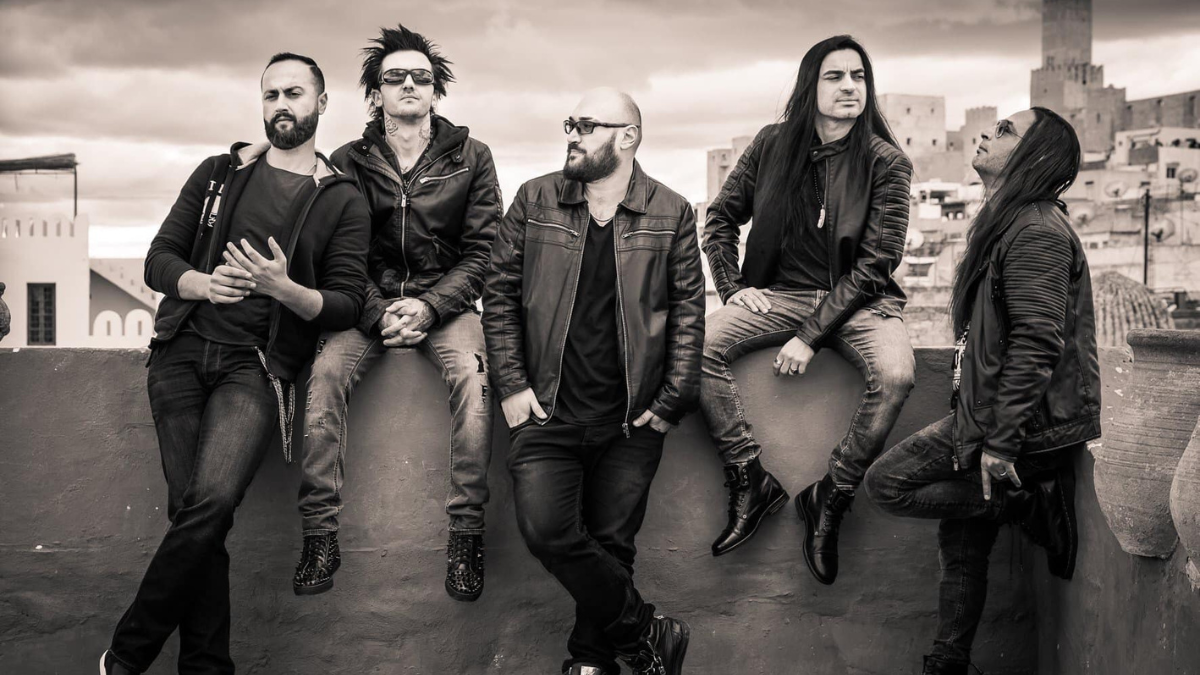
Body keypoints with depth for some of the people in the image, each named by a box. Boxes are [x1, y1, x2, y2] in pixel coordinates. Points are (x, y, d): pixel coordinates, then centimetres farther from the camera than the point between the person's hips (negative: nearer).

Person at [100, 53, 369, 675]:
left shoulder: (342, 201, 8)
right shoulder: (219, 173, 16)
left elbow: (347, 305, 2)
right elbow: (159, 258, 13)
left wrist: (284, 288, -17)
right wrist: (203, 283, -9)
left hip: (256, 365, -2)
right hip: (183, 352, 3)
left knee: (212, 501, -24)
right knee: (196, 513, -13)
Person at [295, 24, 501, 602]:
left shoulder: (471, 157, 4)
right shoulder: (347, 162, 5)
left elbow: (481, 251, 0)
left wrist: (429, 307, -14)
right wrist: (379, 313, -16)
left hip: (444, 301, -1)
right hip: (370, 302, 1)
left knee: (472, 376, -31)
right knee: (326, 373, -27)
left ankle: (466, 533, -22)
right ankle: (320, 535, -20)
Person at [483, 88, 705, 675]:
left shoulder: (671, 213, 3)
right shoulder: (534, 201, 5)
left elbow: (688, 310, 3)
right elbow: (500, 294, 7)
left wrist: (671, 401, -3)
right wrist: (511, 385, -1)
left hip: (631, 421, 0)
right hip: (548, 413, 1)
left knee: (610, 544, 3)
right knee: (546, 528, -15)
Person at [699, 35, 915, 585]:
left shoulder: (886, 163, -6)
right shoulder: (773, 145, 2)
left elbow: (876, 262, -10)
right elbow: (721, 218, 13)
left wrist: (811, 335, -17)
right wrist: (732, 287, -2)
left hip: (856, 298, -2)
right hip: (779, 292, 2)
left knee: (895, 375, -33)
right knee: (699, 347, -24)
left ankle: (829, 499, -12)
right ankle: (754, 483, -10)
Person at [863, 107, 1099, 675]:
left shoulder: (1035, 231, -17)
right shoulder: (1007, 222, 17)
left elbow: (1038, 344, -25)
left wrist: (1000, 442, -25)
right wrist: (983, 428, 23)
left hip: (1027, 426, -10)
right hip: (990, 412, 10)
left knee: (887, 483, -7)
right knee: (962, 537, 14)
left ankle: (1032, 508, -2)